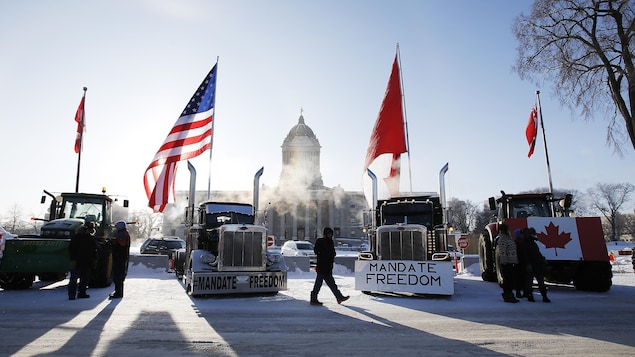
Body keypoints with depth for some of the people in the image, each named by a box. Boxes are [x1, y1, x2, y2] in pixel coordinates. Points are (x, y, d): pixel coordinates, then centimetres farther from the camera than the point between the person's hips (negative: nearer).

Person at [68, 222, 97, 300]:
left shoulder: (91, 238, 12)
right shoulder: (77, 237, -6)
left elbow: (94, 249, 19)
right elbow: (71, 248, -8)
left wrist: (94, 259, 12)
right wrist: (73, 260, -14)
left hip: (87, 263, 6)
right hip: (77, 262, -6)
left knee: (85, 279, 10)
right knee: (74, 279, -4)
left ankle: (82, 293, 18)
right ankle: (71, 294, 0)